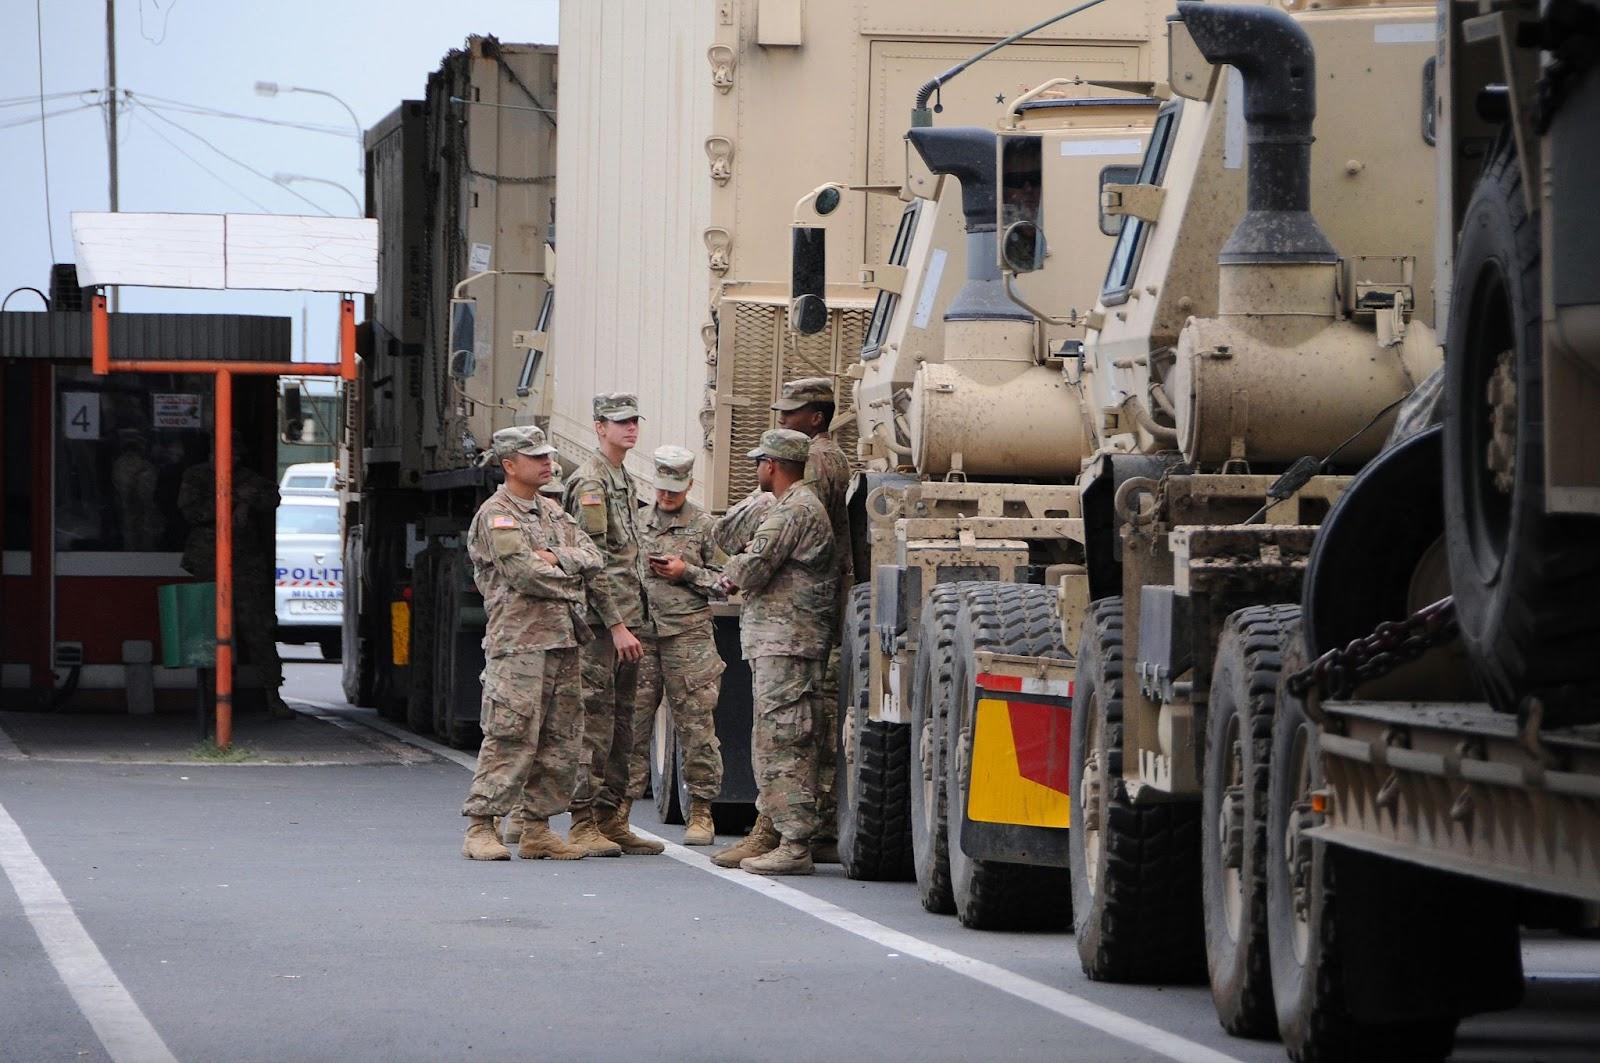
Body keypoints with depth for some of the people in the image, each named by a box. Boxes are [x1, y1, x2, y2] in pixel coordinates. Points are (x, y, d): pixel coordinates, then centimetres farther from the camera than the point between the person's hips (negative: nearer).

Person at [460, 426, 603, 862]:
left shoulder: (553, 512, 20)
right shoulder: (496, 515, -5)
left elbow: (593, 560, 9)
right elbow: (523, 572, -17)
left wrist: (556, 558, -9)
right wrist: (571, 585, -3)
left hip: (563, 640, 8)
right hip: (518, 641, -8)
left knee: (561, 740, 7)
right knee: (510, 738, -11)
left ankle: (537, 828, 12)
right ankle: (481, 828, -7)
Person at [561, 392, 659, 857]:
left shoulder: (625, 480, 19)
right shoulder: (589, 482, -11)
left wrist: (633, 619, 19)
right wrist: (617, 625, -20)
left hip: (626, 618, 9)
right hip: (602, 621, -9)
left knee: (621, 723, 10)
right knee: (595, 721, -9)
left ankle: (612, 818, 13)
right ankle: (584, 823, -8)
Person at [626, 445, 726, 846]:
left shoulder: (704, 525, 6)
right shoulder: (638, 520, 13)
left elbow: (721, 583, 7)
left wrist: (688, 572, -8)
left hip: (688, 634, -2)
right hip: (641, 631, 3)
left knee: (696, 724, -2)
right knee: (632, 722, 1)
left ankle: (701, 812, 4)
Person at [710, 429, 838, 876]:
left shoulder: (796, 510, -14)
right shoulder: (793, 506, 22)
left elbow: (753, 567, -19)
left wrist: (730, 573, 1)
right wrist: (740, 575, 5)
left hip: (788, 642, -11)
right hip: (776, 642, 11)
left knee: (785, 743, -12)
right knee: (770, 740, 16)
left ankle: (795, 845, -14)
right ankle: (767, 832, 23)